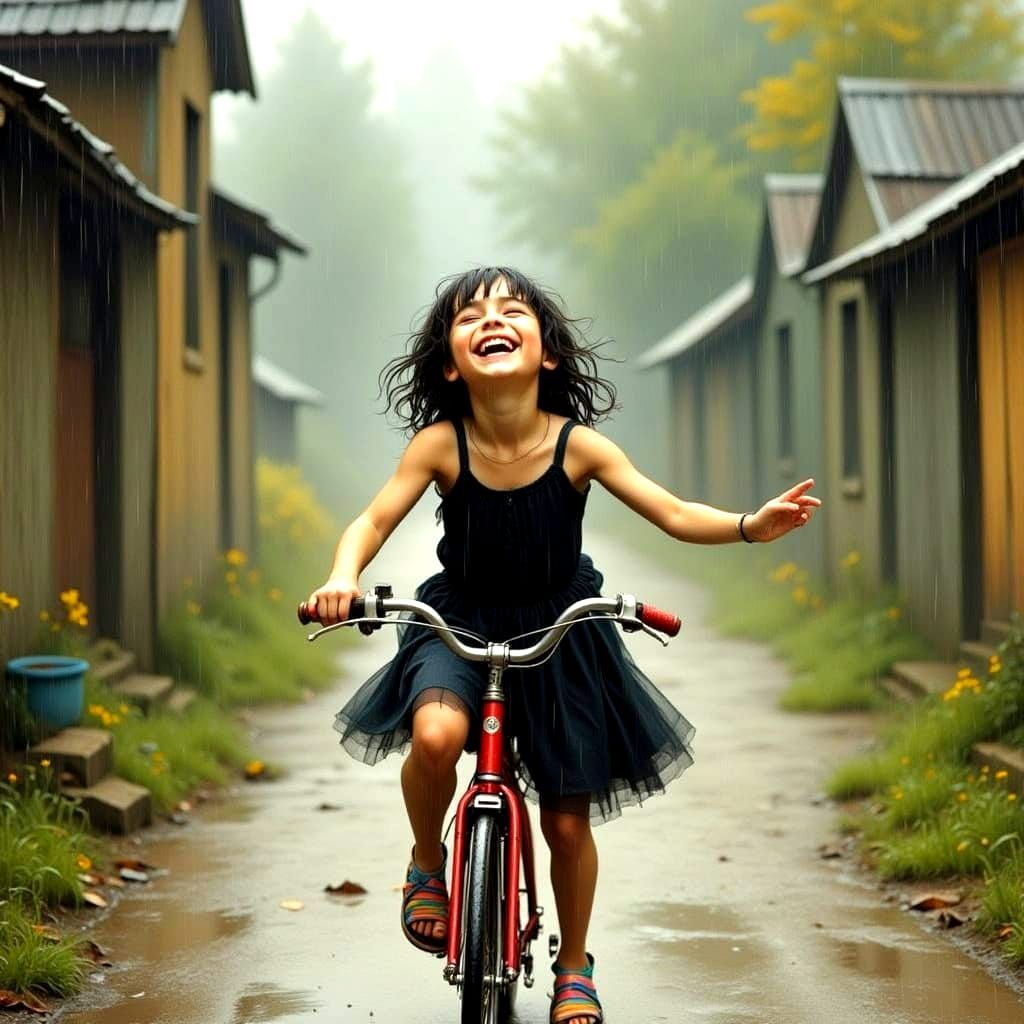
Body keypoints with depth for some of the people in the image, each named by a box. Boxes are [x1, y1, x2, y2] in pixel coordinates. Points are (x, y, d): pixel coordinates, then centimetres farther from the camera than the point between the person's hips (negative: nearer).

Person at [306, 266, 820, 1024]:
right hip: (460, 625, -1)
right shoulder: (440, 444, -16)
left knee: (568, 821, 6)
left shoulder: (578, 447, -16)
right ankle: (428, 866, -3)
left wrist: (751, 526, -33)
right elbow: (375, 520, -14)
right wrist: (344, 578, -36)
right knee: (436, 733, -34)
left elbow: (674, 515, -15)